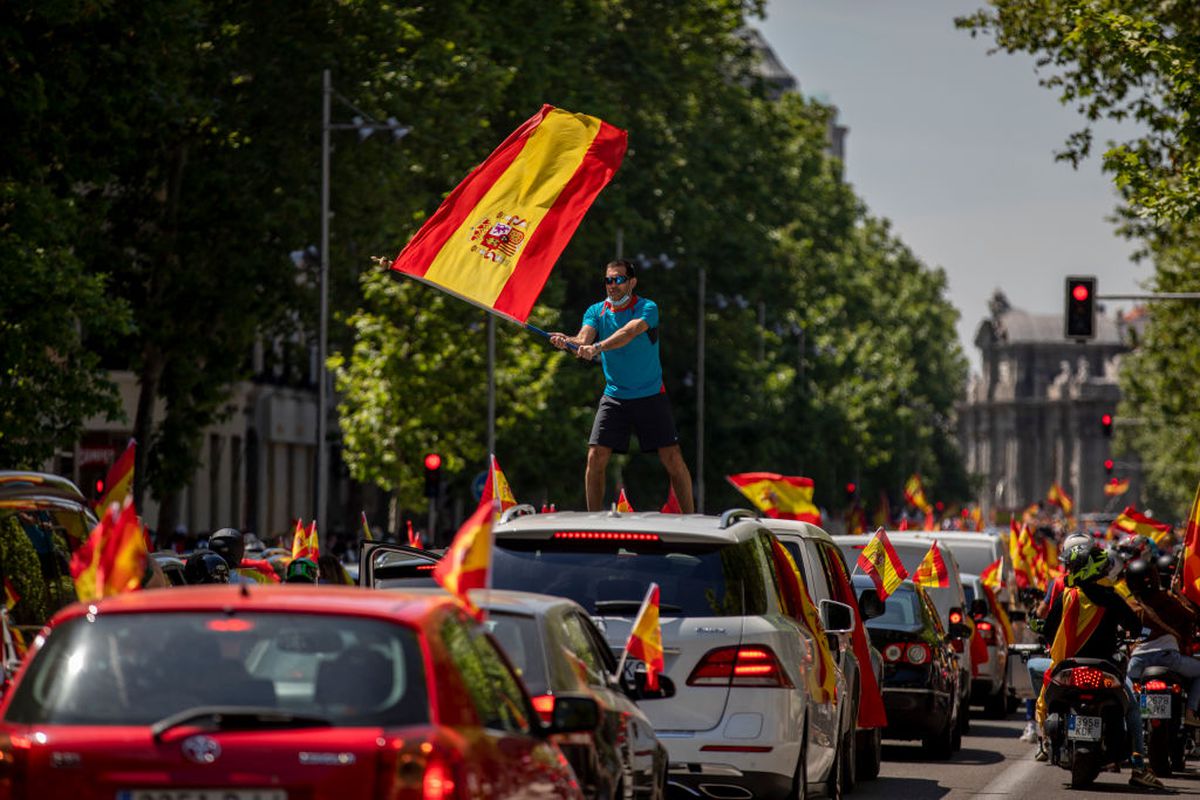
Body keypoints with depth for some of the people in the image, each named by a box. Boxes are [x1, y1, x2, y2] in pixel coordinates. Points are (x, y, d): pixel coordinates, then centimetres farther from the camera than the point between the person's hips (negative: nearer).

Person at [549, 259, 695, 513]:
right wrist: (566, 341, -39)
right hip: (613, 398, 3)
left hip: (650, 396, -3)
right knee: (595, 458, -8)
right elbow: (584, 339, -15)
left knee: (673, 459, -7)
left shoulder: (647, 308, -11)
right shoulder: (596, 312, 2)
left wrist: (597, 347, -47)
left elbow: (628, 333, -30)